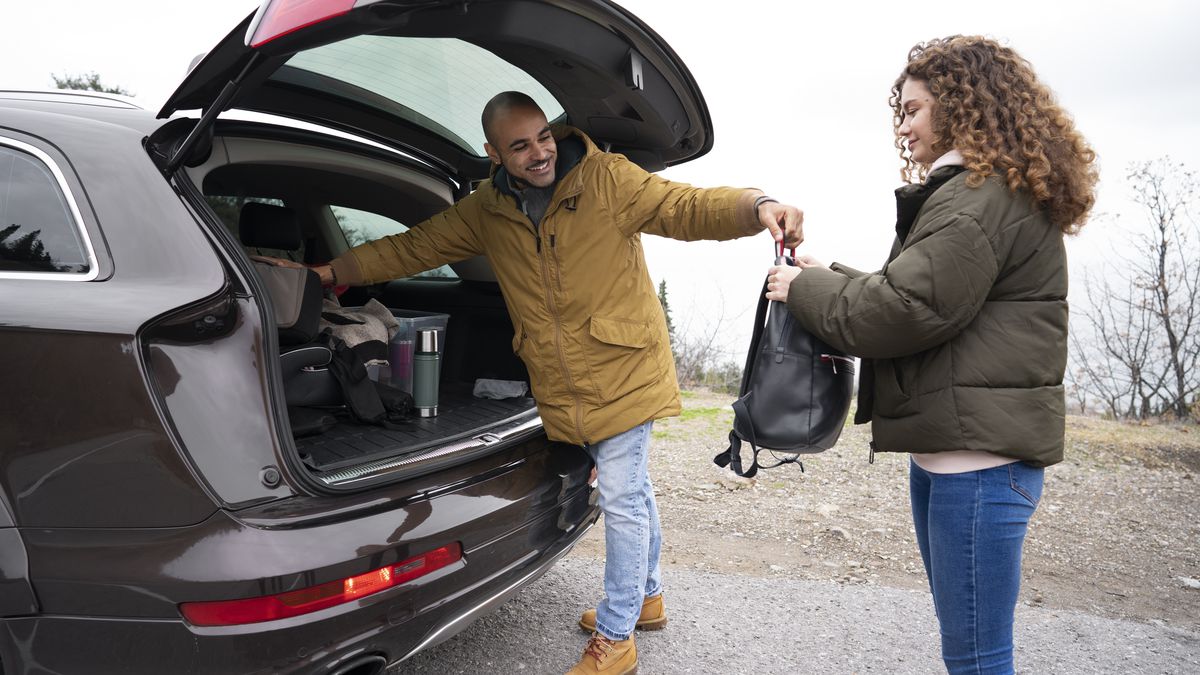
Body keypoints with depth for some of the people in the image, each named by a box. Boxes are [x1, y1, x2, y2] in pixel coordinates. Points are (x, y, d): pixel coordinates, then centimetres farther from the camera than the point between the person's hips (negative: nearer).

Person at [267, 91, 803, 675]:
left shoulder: (607, 180, -13)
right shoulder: (486, 211, 2)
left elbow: (689, 207, -18)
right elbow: (413, 248, 8)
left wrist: (757, 208, -37)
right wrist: (330, 272, 4)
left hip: (623, 371, -5)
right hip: (560, 389, 5)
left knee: (621, 500, 0)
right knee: (630, 491, 21)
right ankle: (646, 597, 41)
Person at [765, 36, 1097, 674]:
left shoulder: (981, 197, -14)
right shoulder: (984, 191, 22)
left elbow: (908, 310, -20)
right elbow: (916, 293, 22)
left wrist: (804, 289, -6)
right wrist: (828, 278, 13)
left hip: (978, 457, -11)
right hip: (948, 447, 11)